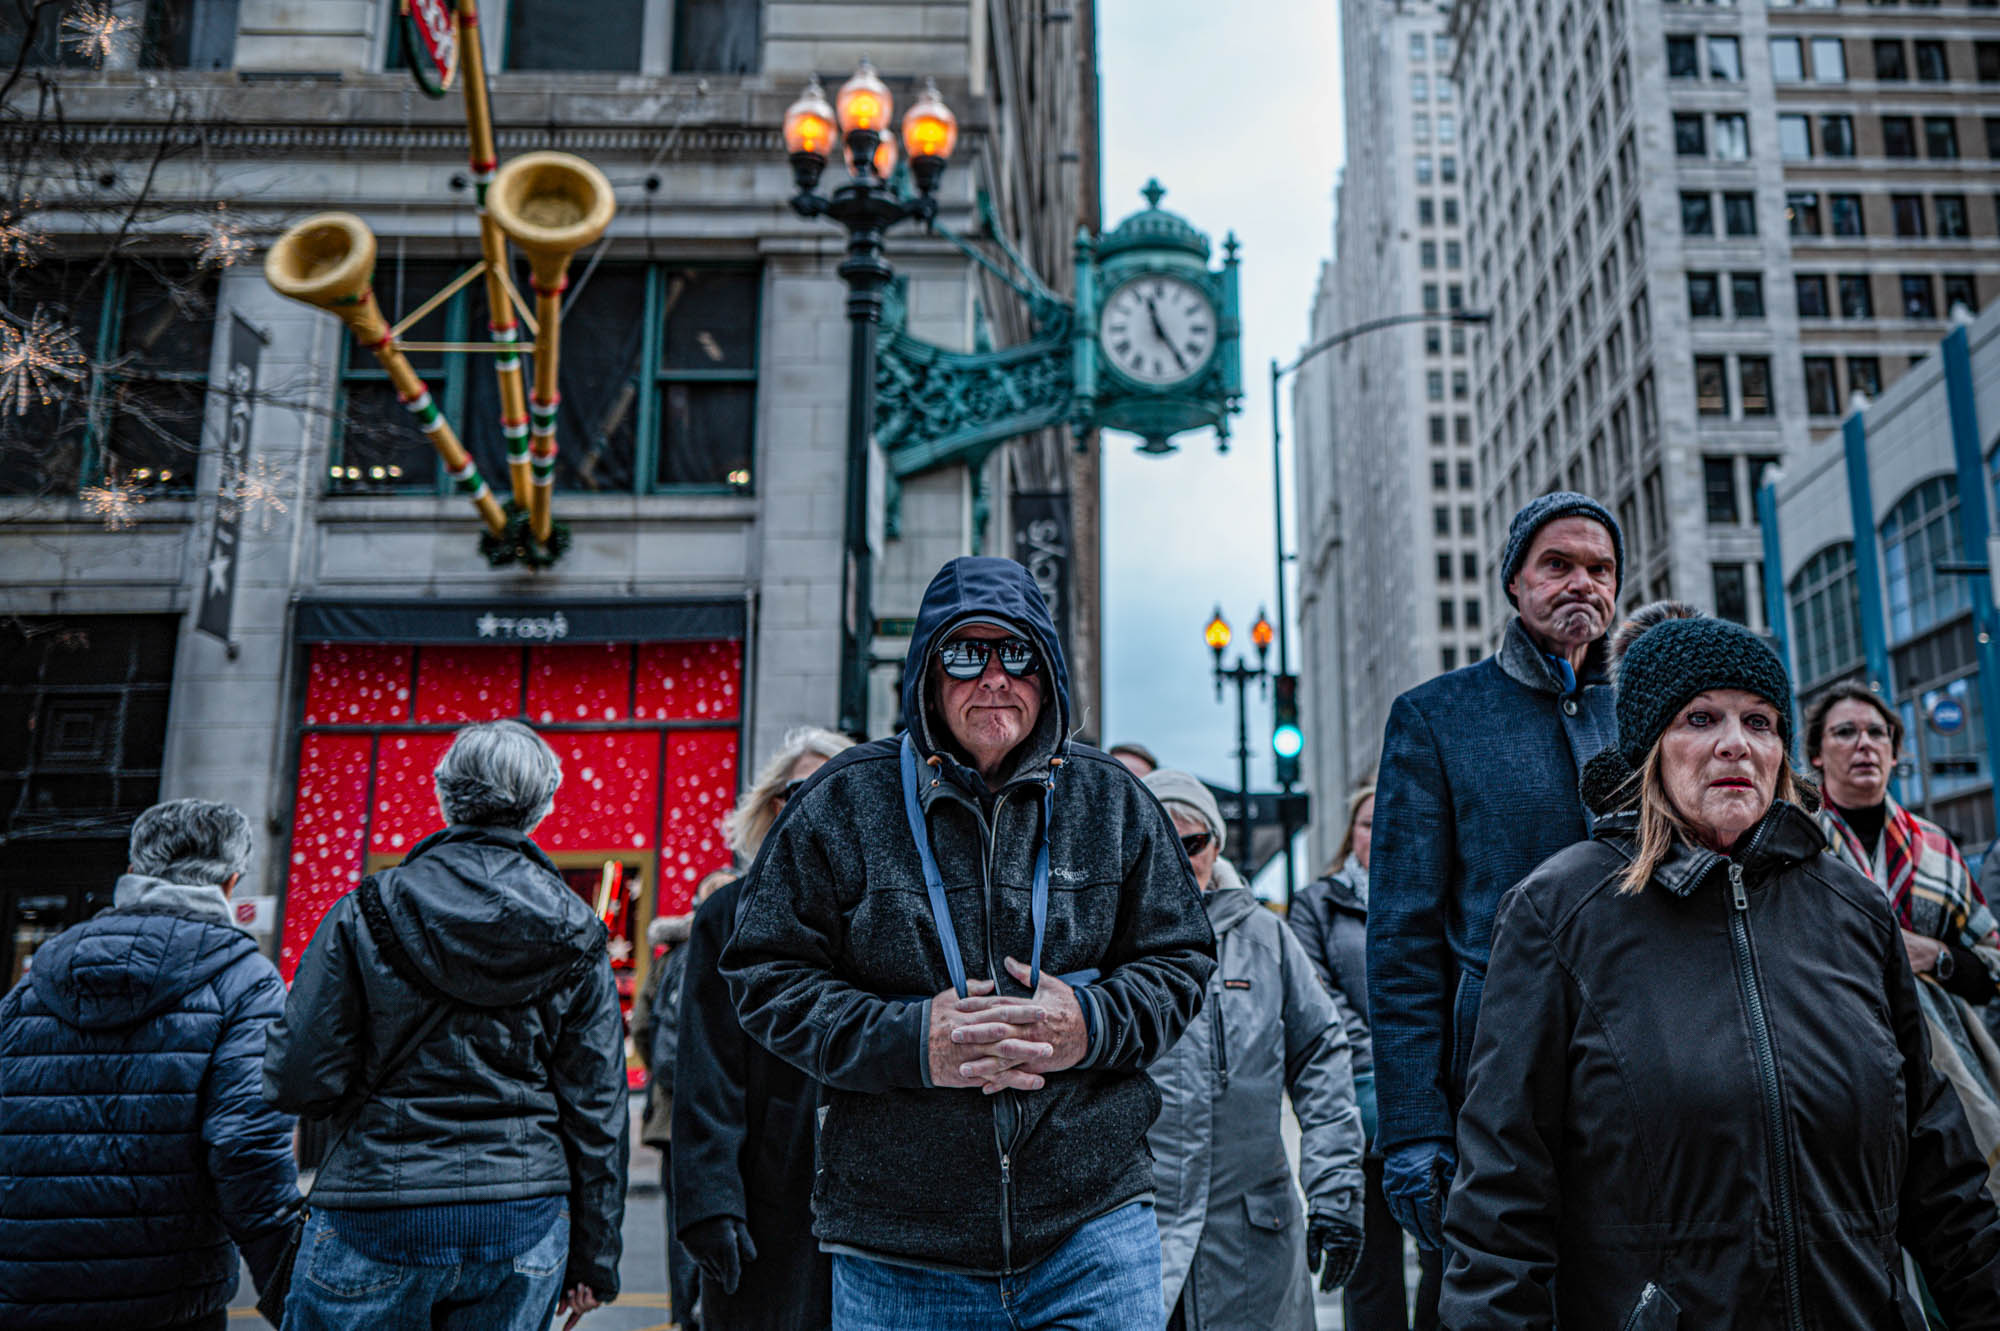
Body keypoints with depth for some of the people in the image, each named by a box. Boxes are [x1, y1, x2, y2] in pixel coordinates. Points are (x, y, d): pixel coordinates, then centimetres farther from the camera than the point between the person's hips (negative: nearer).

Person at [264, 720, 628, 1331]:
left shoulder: (364, 914, -5)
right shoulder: (575, 936, 2)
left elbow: (300, 1082, -7)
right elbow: (598, 1105, 3)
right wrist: (594, 1258, 10)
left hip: (376, 1219, -2)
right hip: (524, 1227, 2)